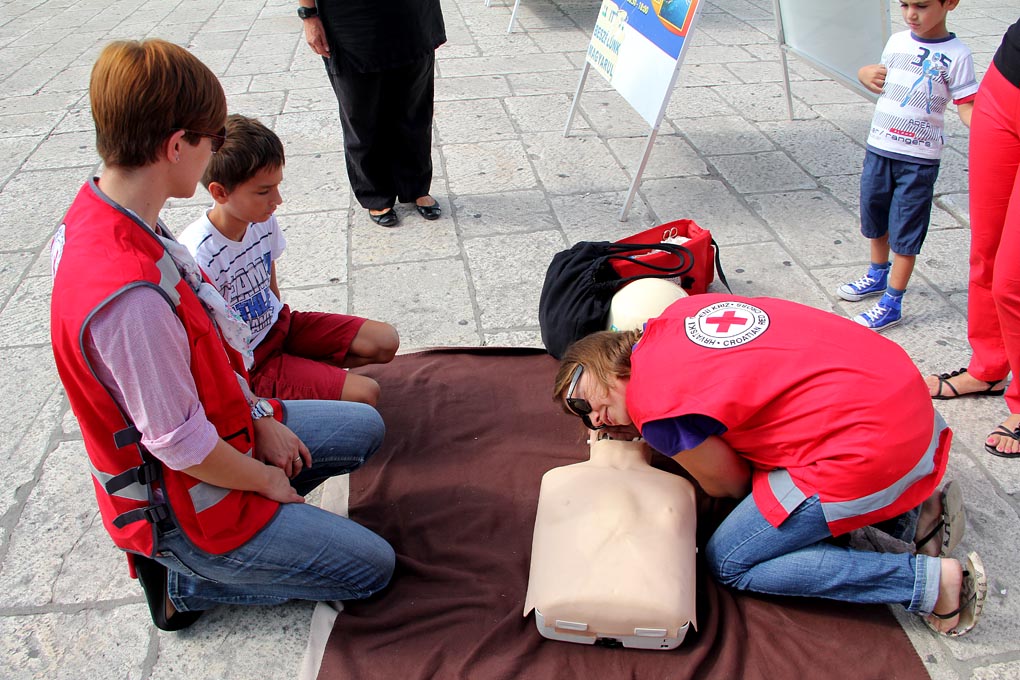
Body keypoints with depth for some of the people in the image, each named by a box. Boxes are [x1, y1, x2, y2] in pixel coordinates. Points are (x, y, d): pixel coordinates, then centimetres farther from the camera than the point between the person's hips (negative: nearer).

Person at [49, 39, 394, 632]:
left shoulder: (102, 215, -6)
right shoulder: (130, 296, -37)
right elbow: (182, 445, -28)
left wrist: (262, 419, 1)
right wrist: (269, 479, -9)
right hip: (182, 504, -9)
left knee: (365, 428, 20)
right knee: (374, 568, 1)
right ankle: (181, 578, 9)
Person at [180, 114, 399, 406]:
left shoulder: (263, 221, -6)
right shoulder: (199, 255, -28)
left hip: (276, 324, 8)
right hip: (248, 364, -8)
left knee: (386, 341, 0)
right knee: (363, 393, -19)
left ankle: (303, 369, 5)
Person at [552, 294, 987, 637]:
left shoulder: (652, 403, -11)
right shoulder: (677, 313, 10)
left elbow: (730, 485, 2)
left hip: (869, 447, -9)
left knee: (729, 563, 3)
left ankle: (935, 582, -1)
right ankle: (914, 515, 13)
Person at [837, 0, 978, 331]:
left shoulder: (956, 55, -10)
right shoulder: (897, 41, 5)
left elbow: (965, 106, -11)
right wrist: (865, 74, -2)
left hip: (919, 158, -5)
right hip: (878, 147, 6)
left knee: (905, 232, 1)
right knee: (874, 217, 19)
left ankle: (891, 304, 10)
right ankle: (878, 275, 43)